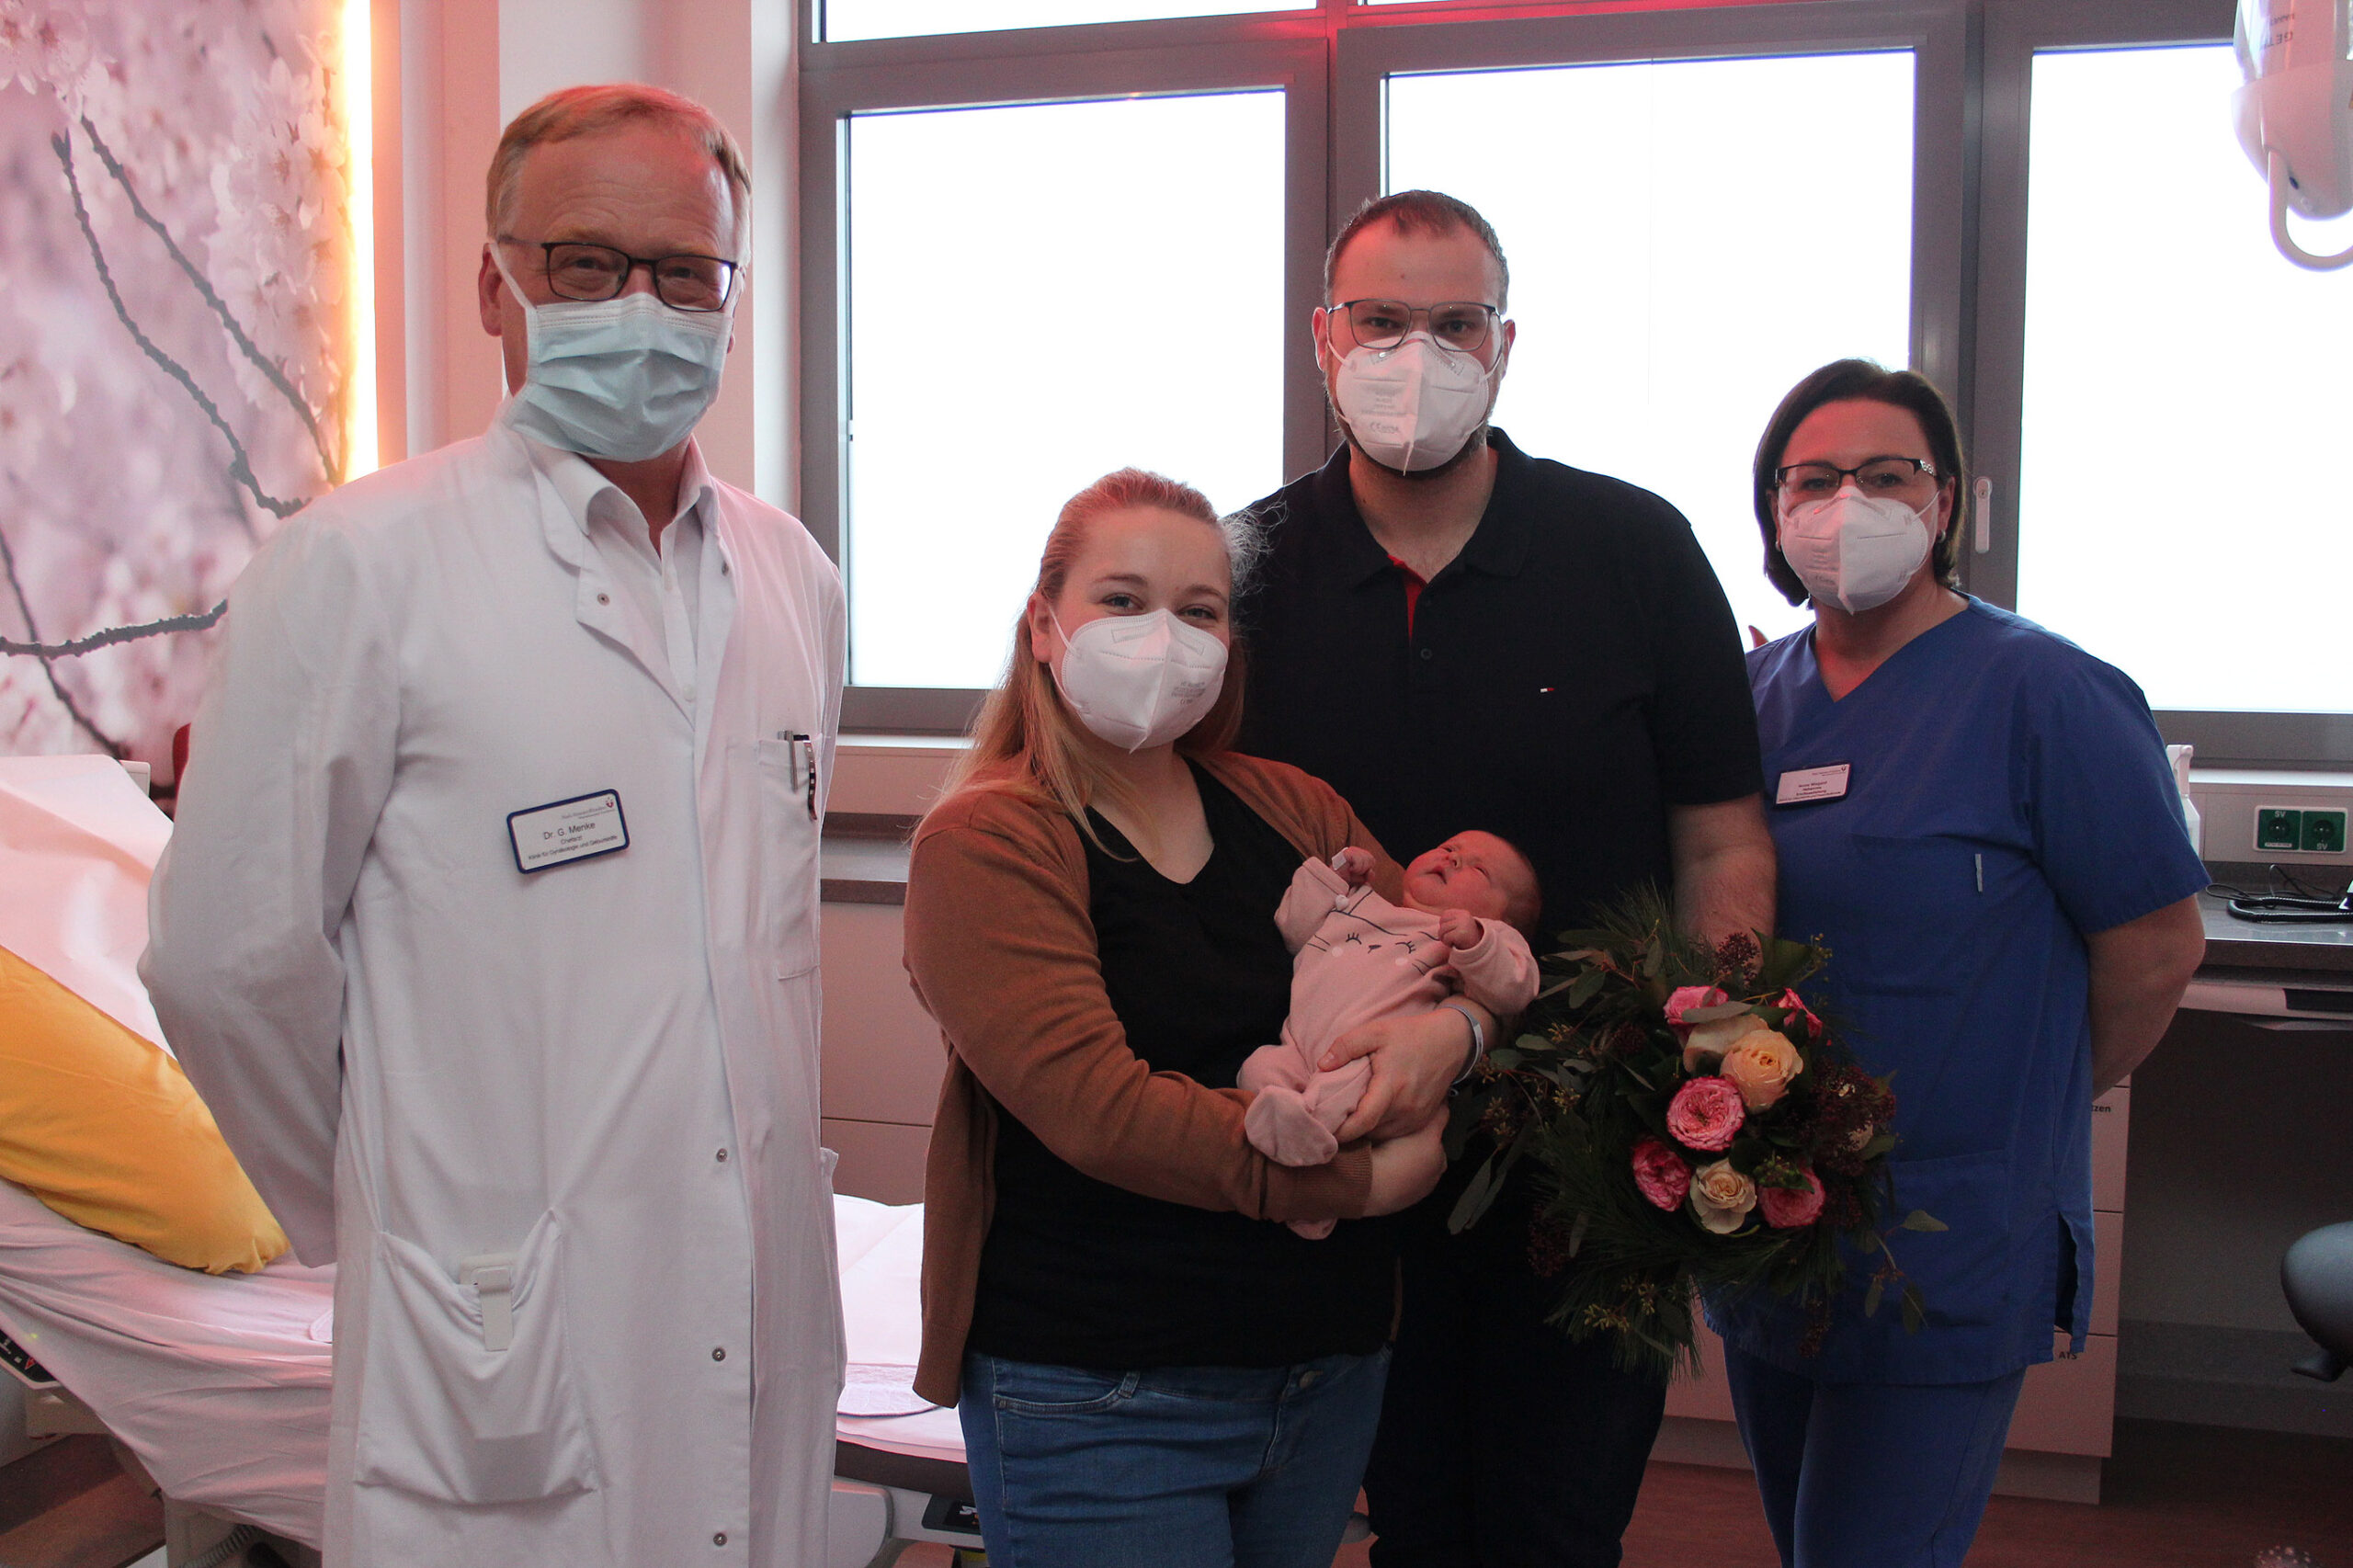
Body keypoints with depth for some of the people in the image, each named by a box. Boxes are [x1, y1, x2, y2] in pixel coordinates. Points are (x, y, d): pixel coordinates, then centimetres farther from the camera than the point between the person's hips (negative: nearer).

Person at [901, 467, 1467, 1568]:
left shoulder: (1292, 811, 8)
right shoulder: (984, 845, -11)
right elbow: (1096, 1104, -22)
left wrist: (1448, 1028, -19)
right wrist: (1363, 1178, -19)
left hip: (1332, 1370, 6)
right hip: (1097, 1399, -5)